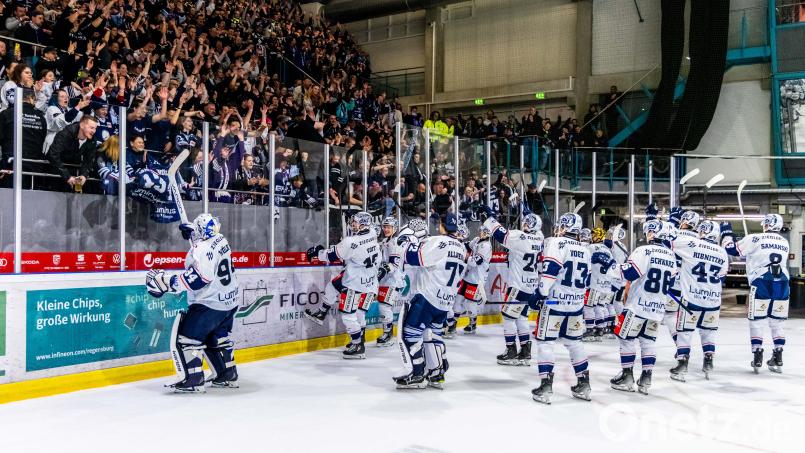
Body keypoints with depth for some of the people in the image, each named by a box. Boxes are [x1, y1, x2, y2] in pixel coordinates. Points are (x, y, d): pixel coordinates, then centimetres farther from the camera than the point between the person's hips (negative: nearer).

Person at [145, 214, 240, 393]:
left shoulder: (202, 249, -20)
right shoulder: (220, 241, 8)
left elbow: (195, 279, -27)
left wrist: (165, 281, -23)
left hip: (209, 303, -10)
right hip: (229, 302, 10)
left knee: (185, 338, -3)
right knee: (217, 338, 24)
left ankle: (193, 381, -4)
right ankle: (228, 375, 30)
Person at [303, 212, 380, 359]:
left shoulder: (351, 242, -25)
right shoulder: (372, 234, -4)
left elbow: (331, 255, -13)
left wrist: (317, 252, 5)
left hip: (355, 282, -8)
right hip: (370, 279, 8)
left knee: (348, 313, 0)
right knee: (332, 286, 23)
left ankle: (358, 346, 4)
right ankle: (321, 314, 38)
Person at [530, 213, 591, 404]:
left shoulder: (557, 243, -10)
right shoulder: (585, 250, 12)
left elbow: (550, 271, -19)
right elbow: (586, 281, 18)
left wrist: (540, 295, -15)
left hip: (555, 303, -6)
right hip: (576, 304, 6)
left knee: (545, 342, 0)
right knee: (574, 342, 17)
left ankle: (546, 387, -5)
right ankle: (584, 385, 20)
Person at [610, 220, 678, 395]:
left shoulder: (644, 251, -14)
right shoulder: (671, 257, 9)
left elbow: (628, 273, -21)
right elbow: (670, 284, 16)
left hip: (637, 306, -6)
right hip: (658, 309, 6)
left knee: (627, 339, 7)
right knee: (648, 341, 13)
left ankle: (627, 377, 11)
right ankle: (646, 380, 11)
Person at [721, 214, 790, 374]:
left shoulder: (755, 239, -1)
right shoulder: (785, 243, 17)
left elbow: (731, 249, 2)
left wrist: (726, 232, 18)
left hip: (761, 283, -4)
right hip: (782, 284, 4)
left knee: (756, 322, 5)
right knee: (777, 323, 13)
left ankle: (757, 358, 2)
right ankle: (777, 358, 13)